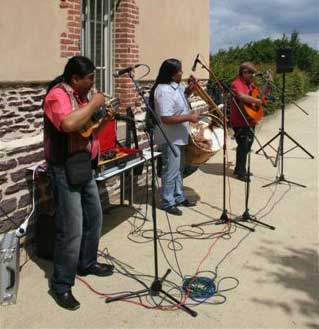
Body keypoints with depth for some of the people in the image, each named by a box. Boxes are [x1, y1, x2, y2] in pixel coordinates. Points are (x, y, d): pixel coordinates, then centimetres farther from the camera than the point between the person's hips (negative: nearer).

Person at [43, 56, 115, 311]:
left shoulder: (80, 96, 13)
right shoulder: (58, 95, -16)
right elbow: (70, 124, -37)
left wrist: (104, 120, 4)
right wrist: (95, 104, -23)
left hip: (85, 167, 10)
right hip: (66, 170, -10)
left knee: (94, 217, 18)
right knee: (71, 229, -7)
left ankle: (87, 263, 36)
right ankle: (61, 285, 6)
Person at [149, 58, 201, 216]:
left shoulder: (175, 86, 5)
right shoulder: (164, 91, -26)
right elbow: (166, 119, -31)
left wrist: (189, 89, 7)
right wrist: (189, 117, -23)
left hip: (178, 136, 10)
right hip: (170, 138, -10)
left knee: (179, 168, 20)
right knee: (171, 171, 1)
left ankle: (179, 197, 34)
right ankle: (167, 202, 15)